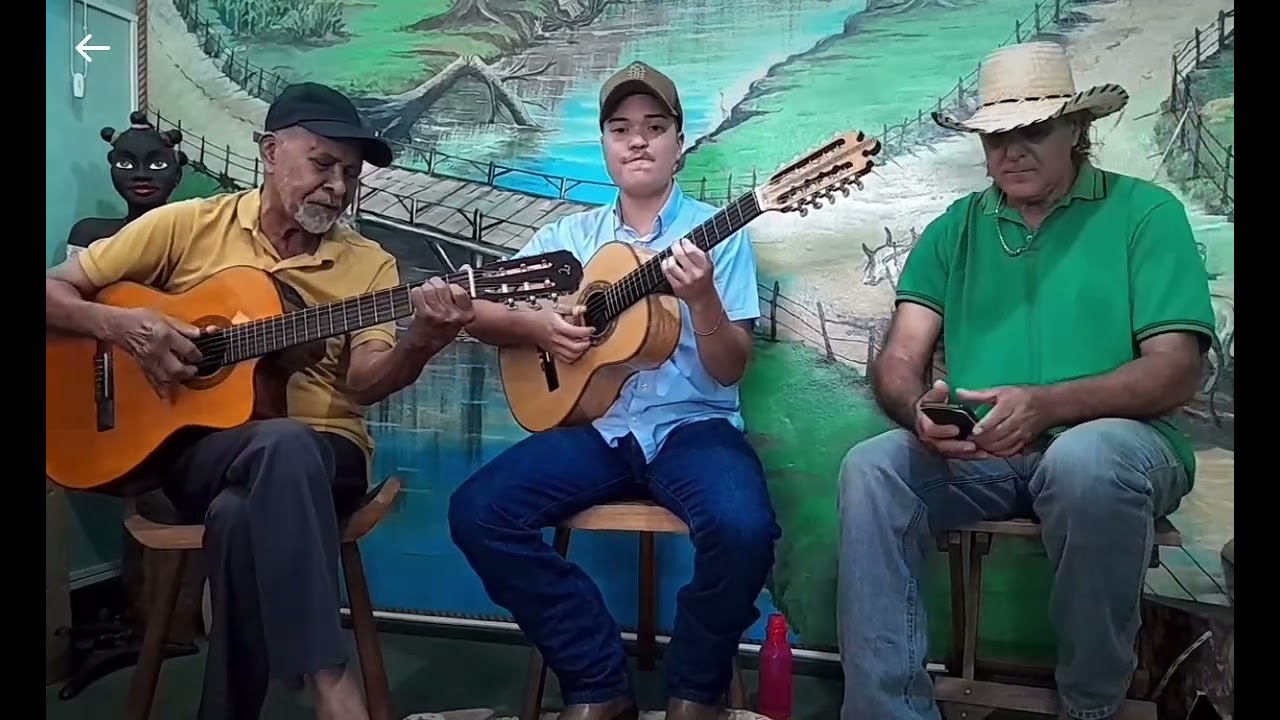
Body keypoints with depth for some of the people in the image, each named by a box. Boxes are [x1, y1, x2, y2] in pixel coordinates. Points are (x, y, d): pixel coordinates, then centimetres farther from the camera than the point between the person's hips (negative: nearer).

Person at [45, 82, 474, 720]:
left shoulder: (370, 264, 6)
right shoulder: (186, 225, 6)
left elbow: (363, 382, -9)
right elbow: (55, 290, 9)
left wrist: (419, 343, -30)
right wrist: (122, 325, -12)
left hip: (322, 451, 1)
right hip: (194, 442, 0)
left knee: (242, 514, -35)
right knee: (283, 443, -36)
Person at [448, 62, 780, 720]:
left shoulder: (717, 235, 3)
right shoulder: (568, 235, 12)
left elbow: (729, 370, -5)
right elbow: (478, 312, 10)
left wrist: (702, 300, -23)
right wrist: (536, 326, -10)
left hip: (692, 426, -2)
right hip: (594, 426, 3)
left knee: (744, 530, -32)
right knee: (477, 512, -18)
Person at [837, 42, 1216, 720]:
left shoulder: (1144, 212, 5)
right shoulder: (955, 228, 14)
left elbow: (1175, 371, -6)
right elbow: (897, 362, 5)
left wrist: (1046, 404, -23)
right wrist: (919, 410, -20)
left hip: (1113, 437, -2)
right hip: (978, 449, 3)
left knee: (1084, 460, -36)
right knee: (871, 468, -25)